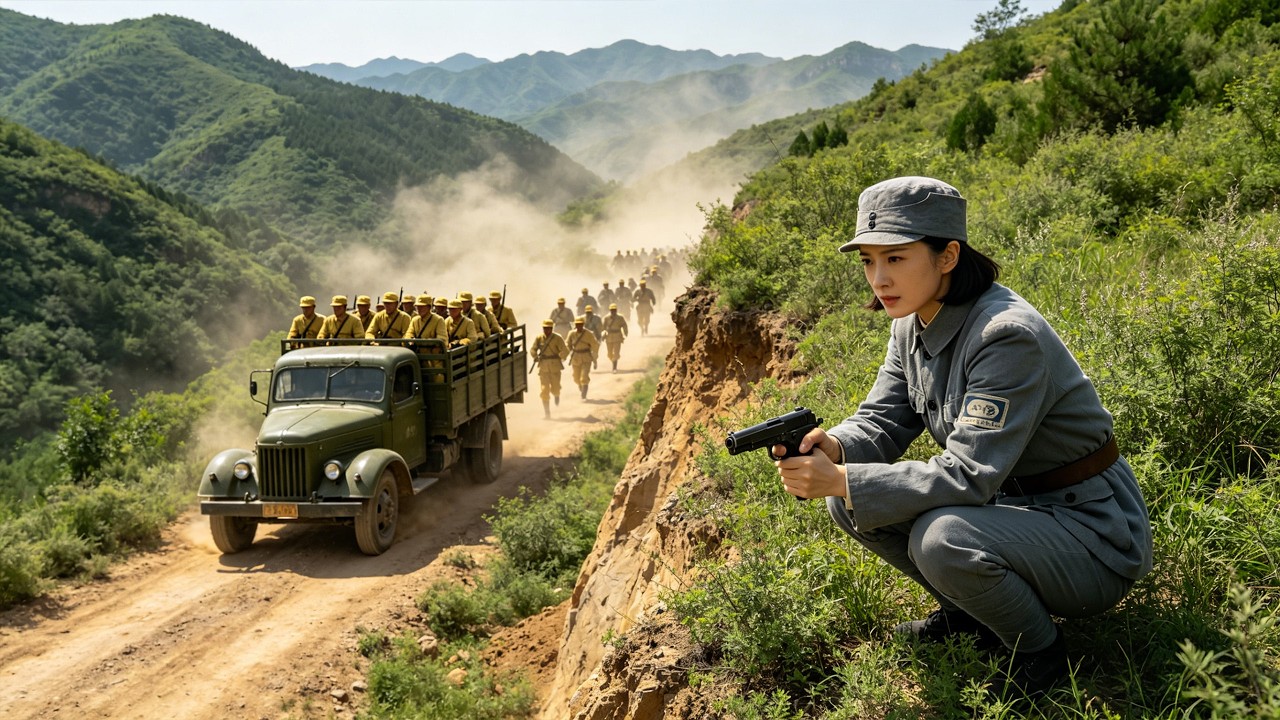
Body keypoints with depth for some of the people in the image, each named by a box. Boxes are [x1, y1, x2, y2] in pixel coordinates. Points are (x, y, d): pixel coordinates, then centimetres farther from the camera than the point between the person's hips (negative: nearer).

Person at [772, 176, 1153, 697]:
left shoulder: (1008, 335, -28)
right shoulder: (912, 326, -1)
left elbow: (967, 476, -32)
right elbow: (882, 421, -1)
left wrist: (841, 481, -37)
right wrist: (834, 448, -24)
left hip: (1090, 531, -8)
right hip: (1009, 503, 8)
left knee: (942, 538, -35)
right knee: (850, 504, -6)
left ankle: (1041, 652, -3)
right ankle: (967, 613, 15)